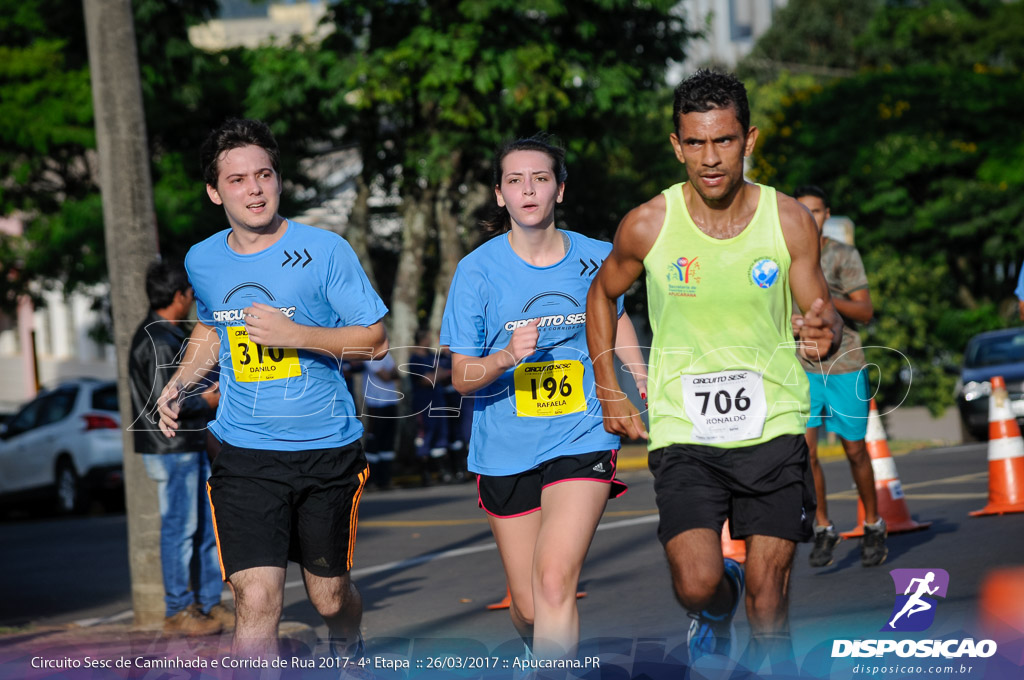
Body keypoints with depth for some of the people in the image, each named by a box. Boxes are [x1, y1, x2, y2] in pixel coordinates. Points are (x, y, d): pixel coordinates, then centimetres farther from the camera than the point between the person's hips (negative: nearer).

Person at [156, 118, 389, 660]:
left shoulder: (324, 251, -7)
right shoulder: (202, 262, 5)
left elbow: (376, 341, -7)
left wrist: (295, 335, -19)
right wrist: (180, 381, 9)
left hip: (328, 450, -1)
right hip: (245, 457, 1)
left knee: (329, 596, 16)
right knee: (256, 601, -17)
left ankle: (347, 654, 49)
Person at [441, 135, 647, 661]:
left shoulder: (595, 258, -1)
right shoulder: (478, 269, -5)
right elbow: (462, 377, -5)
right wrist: (508, 356, -25)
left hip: (581, 441, -1)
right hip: (506, 451, 1)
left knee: (554, 581, -22)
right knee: (528, 607, 9)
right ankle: (547, 658, 43)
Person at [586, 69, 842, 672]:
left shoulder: (789, 221, -5)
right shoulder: (648, 226, -5)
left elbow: (821, 317, 0)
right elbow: (603, 295, 14)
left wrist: (827, 331, -25)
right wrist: (608, 392, 9)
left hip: (774, 425, 1)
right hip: (683, 432, 0)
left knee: (768, 589, -3)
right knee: (697, 585, -14)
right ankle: (716, 614, 22)